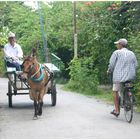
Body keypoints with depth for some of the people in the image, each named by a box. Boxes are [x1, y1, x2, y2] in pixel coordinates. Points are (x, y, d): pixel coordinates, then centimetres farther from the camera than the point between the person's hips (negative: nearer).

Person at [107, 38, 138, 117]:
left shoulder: (117, 52, -2)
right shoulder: (132, 53, 11)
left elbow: (111, 64, -3)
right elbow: (135, 65, 11)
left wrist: (109, 71, 16)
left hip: (119, 76, -4)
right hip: (131, 77, 4)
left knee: (115, 91, 10)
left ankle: (117, 110, 9)